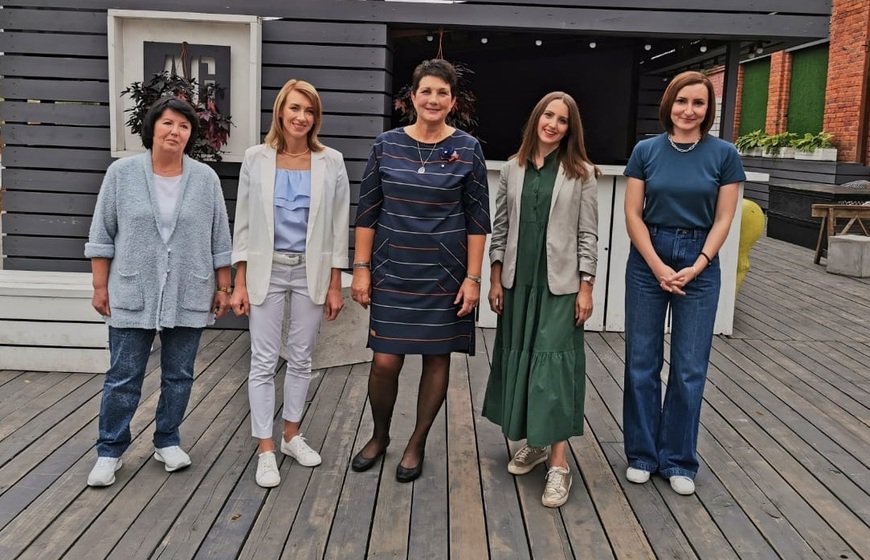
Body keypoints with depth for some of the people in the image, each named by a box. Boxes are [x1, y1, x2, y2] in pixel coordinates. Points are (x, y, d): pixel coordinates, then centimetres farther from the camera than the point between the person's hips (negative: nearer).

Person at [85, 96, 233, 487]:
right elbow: (102, 234, 2)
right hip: (132, 296, -1)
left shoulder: (206, 179, 0)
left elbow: (219, 240, 5)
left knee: (179, 375, 10)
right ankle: (110, 451, 18)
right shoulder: (122, 173, -2)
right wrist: (100, 286, 0)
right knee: (123, 378, 5)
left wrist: (223, 288, 4)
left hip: (188, 298, 1)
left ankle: (167, 441, 26)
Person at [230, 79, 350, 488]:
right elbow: (243, 223, 1)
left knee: (301, 359, 11)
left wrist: (335, 285, -1)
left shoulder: (330, 162, -1)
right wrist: (240, 283, -3)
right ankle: (265, 450, 10)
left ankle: (291, 435, 28)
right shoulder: (256, 159, -2)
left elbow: (338, 226, 1)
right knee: (264, 361, 1)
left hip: (311, 271, 1)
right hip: (267, 270, -1)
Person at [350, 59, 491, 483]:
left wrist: (473, 277, -6)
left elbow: (477, 220, -2)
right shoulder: (387, 145, 1)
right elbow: (368, 211, 3)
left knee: (437, 357, 7)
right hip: (393, 271, 1)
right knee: (385, 362, 0)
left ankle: (417, 444, 26)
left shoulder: (468, 149, -2)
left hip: (444, 273, 0)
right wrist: (361, 268, -1)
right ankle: (379, 435, 27)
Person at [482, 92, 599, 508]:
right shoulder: (513, 169, 7)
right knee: (518, 358, 8)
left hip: (560, 283, -4)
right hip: (518, 282, 4)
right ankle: (534, 442, 24)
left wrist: (586, 287, -7)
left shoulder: (581, 173, -1)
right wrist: (495, 278, 4)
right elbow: (500, 227, 8)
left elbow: (588, 234, -2)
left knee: (554, 362, -7)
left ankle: (559, 462, -2)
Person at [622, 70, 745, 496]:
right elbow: (633, 214, -1)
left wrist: (696, 267, -12)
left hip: (700, 263, 0)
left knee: (690, 367, 5)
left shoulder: (723, 154, -1)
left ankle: (678, 460, 19)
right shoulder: (646, 151, 0)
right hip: (648, 261, 1)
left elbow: (723, 219, -1)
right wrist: (658, 267, -10)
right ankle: (641, 453, 21)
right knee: (642, 362, 6)